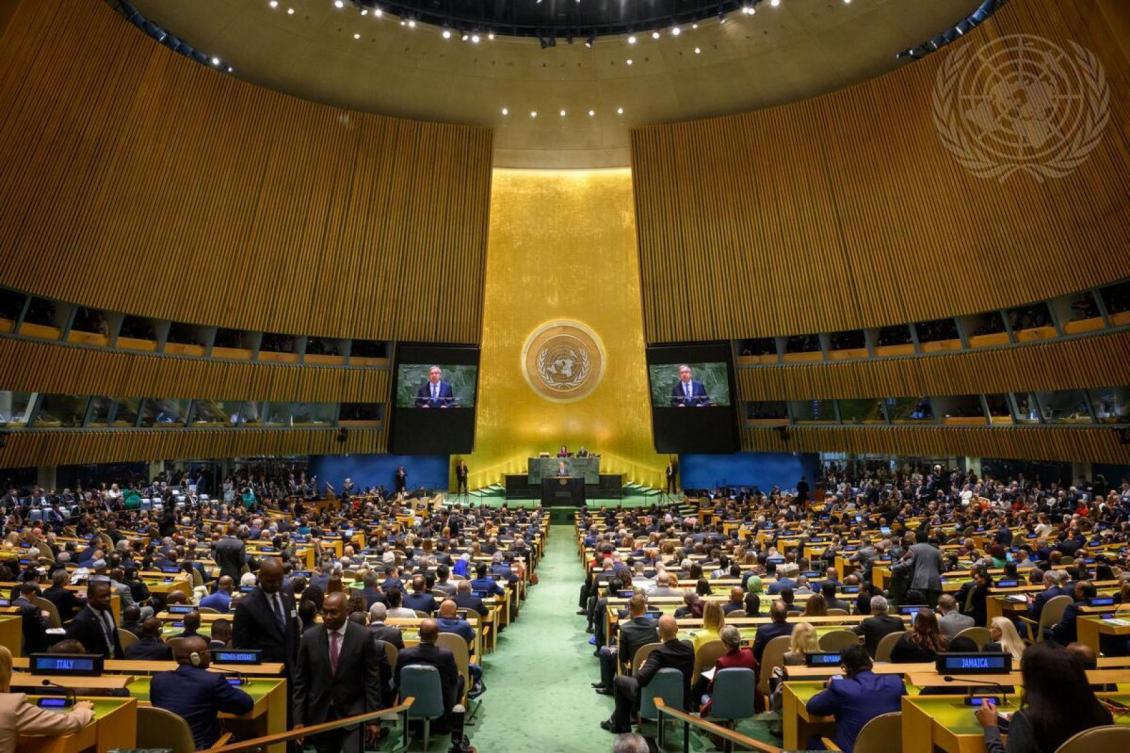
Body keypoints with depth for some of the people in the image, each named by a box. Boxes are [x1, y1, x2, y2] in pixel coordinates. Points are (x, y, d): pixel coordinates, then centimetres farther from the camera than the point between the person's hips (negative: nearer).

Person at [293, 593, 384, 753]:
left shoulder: (363, 637, -13)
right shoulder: (309, 637, -6)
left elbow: (372, 680, -8)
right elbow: (300, 681, 2)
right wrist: (299, 719, -1)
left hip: (352, 713, -2)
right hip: (319, 714, 3)